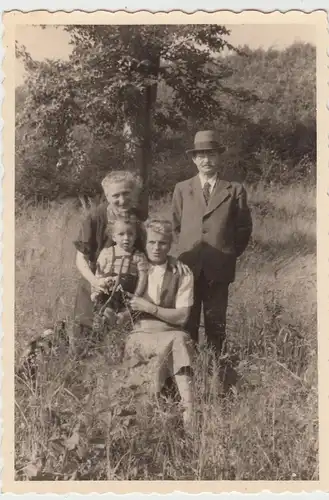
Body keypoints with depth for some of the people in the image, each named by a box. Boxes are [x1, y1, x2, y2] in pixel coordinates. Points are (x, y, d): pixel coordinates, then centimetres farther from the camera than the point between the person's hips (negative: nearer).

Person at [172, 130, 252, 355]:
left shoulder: (235, 190, 4)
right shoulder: (182, 189, 10)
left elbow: (244, 227, 8)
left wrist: (230, 254, 4)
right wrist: (188, 249, 9)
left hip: (219, 267, -1)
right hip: (188, 266, 1)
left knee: (216, 321, 6)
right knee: (187, 321, 5)